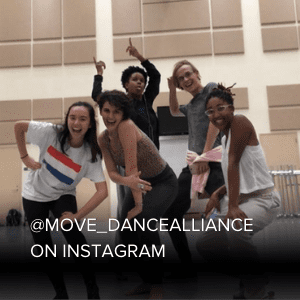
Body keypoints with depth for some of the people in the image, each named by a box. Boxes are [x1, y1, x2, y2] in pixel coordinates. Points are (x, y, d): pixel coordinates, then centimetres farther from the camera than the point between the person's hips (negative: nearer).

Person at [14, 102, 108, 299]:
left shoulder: (91, 154, -23)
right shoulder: (51, 132, -23)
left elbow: (102, 192, -27)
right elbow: (19, 126, -8)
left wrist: (77, 216, -30)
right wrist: (25, 157, -10)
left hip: (63, 195, -1)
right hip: (35, 195, 2)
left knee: (72, 233, -25)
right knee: (42, 246, 3)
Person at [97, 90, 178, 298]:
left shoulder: (127, 127, -27)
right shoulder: (103, 139, -5)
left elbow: (132, 168, -28)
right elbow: (112, 173, -5)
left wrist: (138, 205, -25)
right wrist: (124, 180, -29)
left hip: (163, 182, -7)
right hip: (141, 183, 7)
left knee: (145, 219, -29)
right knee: (125, 227, -5)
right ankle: (147, 280, 16)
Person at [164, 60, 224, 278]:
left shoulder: (212, 89, 4)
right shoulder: (191, 105, 25)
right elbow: (174, 111, 45)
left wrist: (205, 153, -17)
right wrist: (172, 88, 30)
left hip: (212, 162, -8)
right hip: (193, 165, 8)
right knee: (172, 214, 8)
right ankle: (188, 268, 16)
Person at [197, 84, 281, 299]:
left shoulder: (240, 122, -10)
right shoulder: (225, 138, 15)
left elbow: (234, 164, -18)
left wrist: (233, 206, -20)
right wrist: (218, 194, 0)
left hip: (262, 199, -9)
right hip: (241, 201, 9)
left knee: (235, 231, -37)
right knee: (205, 244, 6)